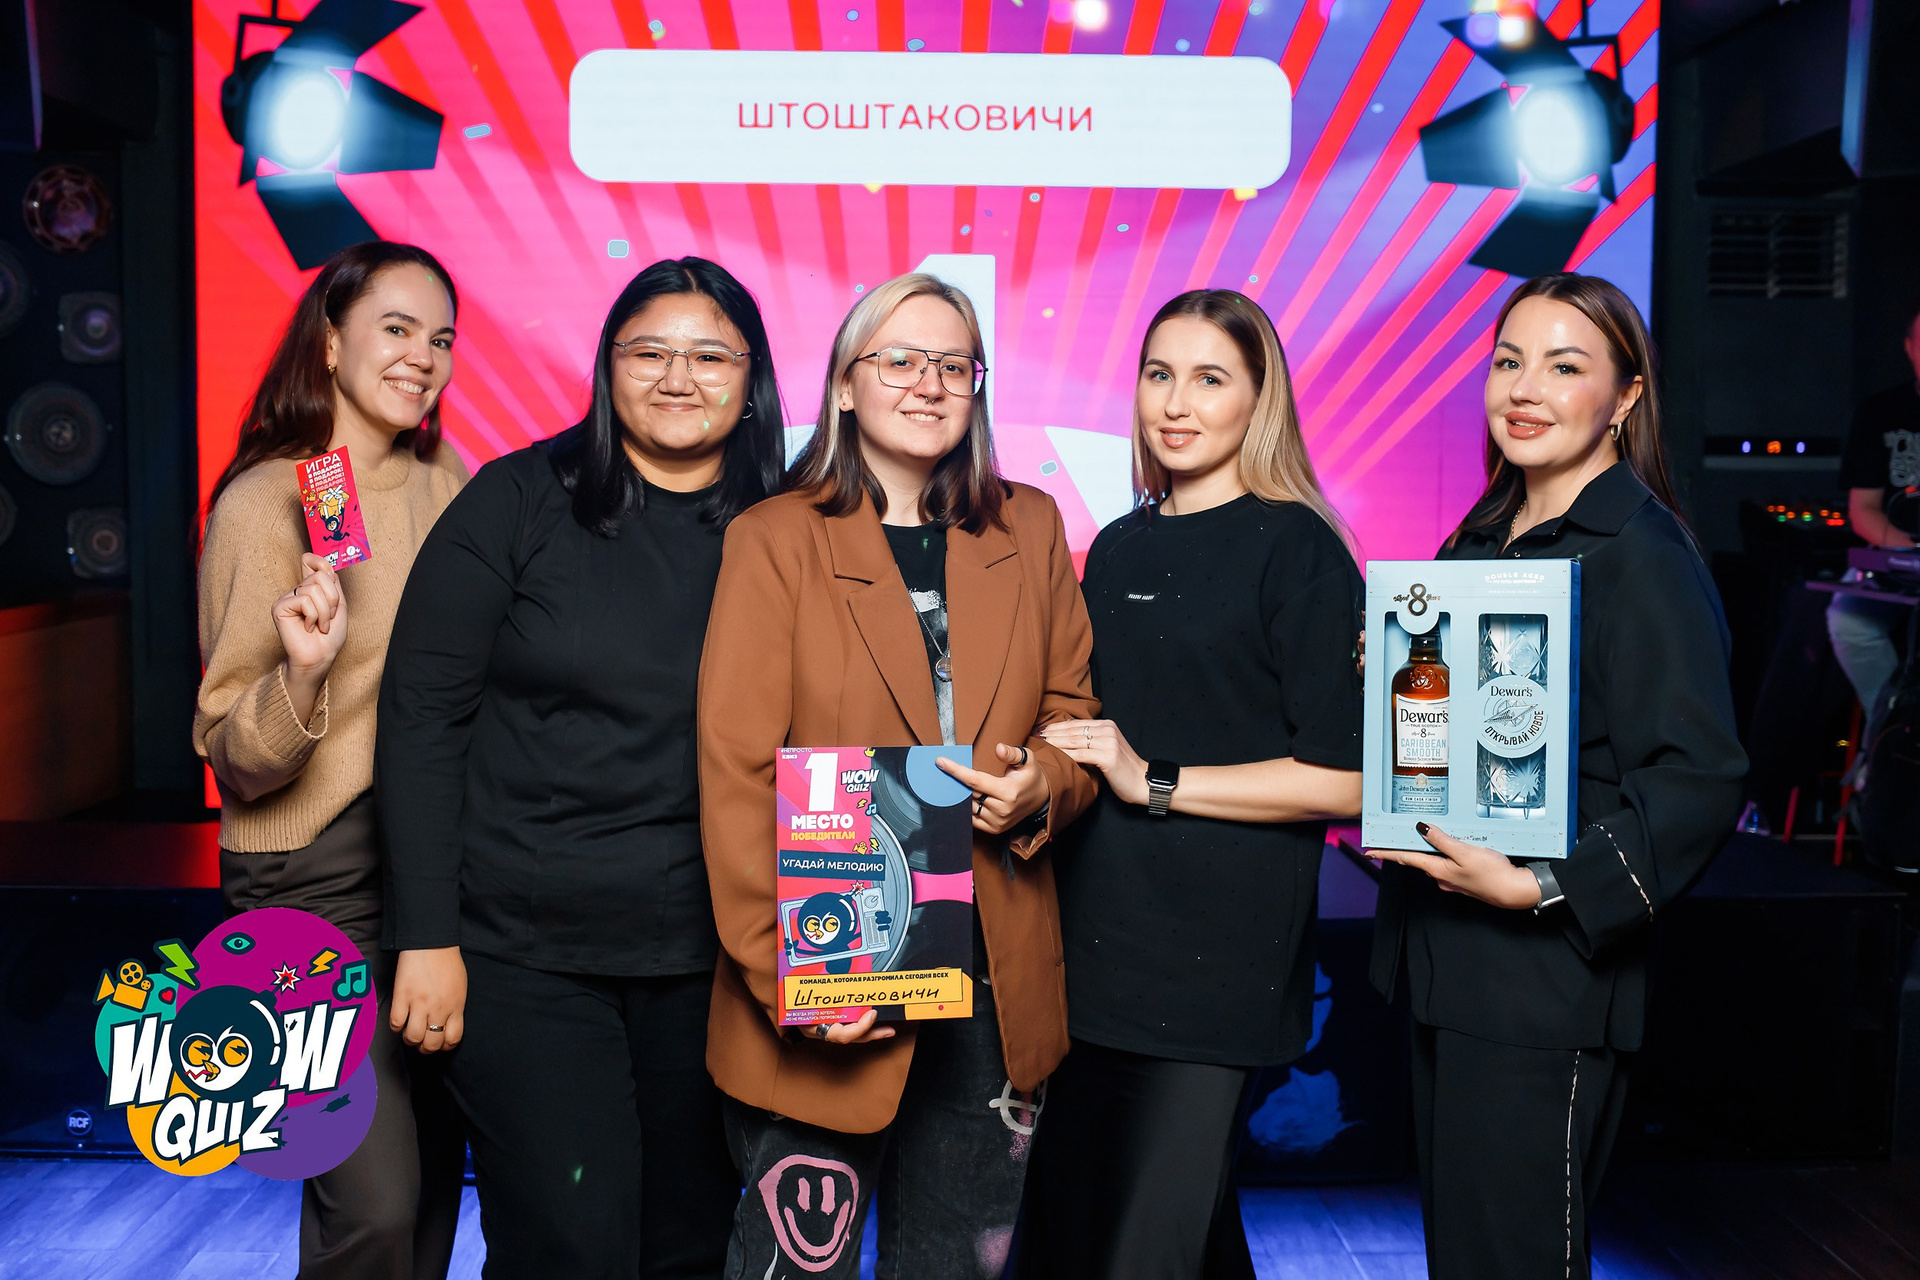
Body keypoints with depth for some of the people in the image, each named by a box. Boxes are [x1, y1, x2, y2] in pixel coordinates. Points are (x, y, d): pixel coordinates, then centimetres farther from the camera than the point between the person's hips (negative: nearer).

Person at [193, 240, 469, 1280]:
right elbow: (235, 760, -13)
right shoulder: (264, 501, -11)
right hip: (315, 878, -5)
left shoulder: (443, 483, 6)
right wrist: (302, 672, -31)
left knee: (436, 1167, 14)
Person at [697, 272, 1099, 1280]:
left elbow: (1073, 712, 14)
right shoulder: (775, 540, -3)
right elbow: (736, 774, -8)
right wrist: (785, 974, -15)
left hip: (997, 985, 4)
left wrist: (1044, 784, -9)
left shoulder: (1027, 530, 9)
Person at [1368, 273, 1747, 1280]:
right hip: (1442, 965, 8)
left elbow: (1698, 782, -18)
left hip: (1546, 981, -8)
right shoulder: (1483, 539, 13)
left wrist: (1543, 889, -23)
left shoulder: (1640, 554, -11)